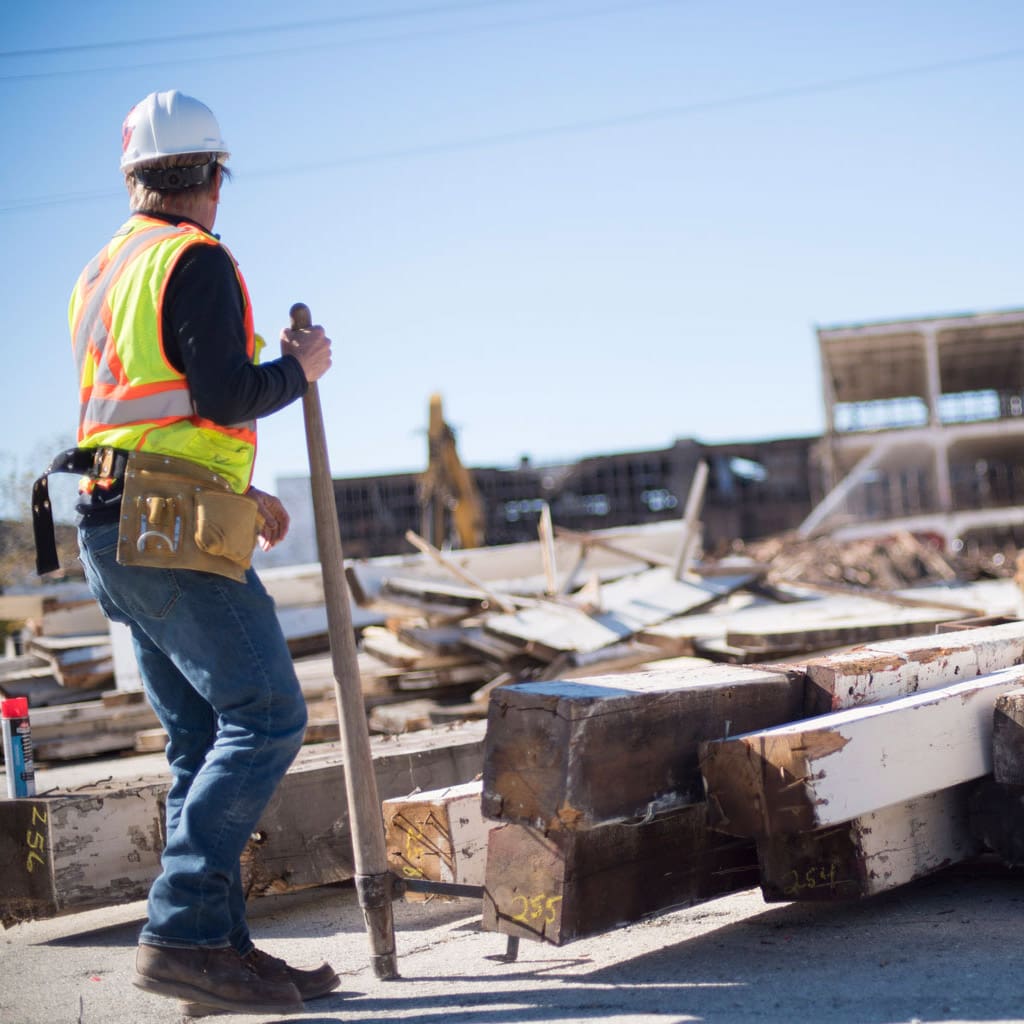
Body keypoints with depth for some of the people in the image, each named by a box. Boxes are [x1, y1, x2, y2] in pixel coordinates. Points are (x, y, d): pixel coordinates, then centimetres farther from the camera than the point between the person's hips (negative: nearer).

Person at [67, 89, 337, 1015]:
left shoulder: (101, 273, 22)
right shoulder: (196, 260, -7)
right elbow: (224, 396, -17)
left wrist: (237, 495, 31)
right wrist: (299, 368, 2)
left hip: (115, 528, 10)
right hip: (176, 532, -9)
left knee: (205, 741, 8)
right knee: (266, 715, -11)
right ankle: (184, 932, -16)